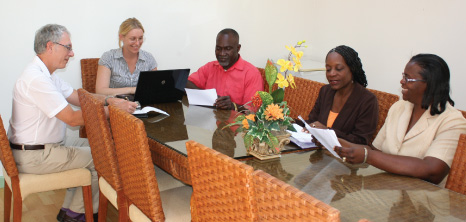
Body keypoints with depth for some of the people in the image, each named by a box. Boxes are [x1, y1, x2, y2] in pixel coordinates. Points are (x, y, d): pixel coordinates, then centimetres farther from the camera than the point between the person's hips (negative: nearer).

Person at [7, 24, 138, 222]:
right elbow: (73, 118, -27)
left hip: (44, 145, 11)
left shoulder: (45, 75, 9)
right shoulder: (36, 79, -25)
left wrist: (109, 100, -3)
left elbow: (79, 97, 13)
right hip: (34, 156, -11)